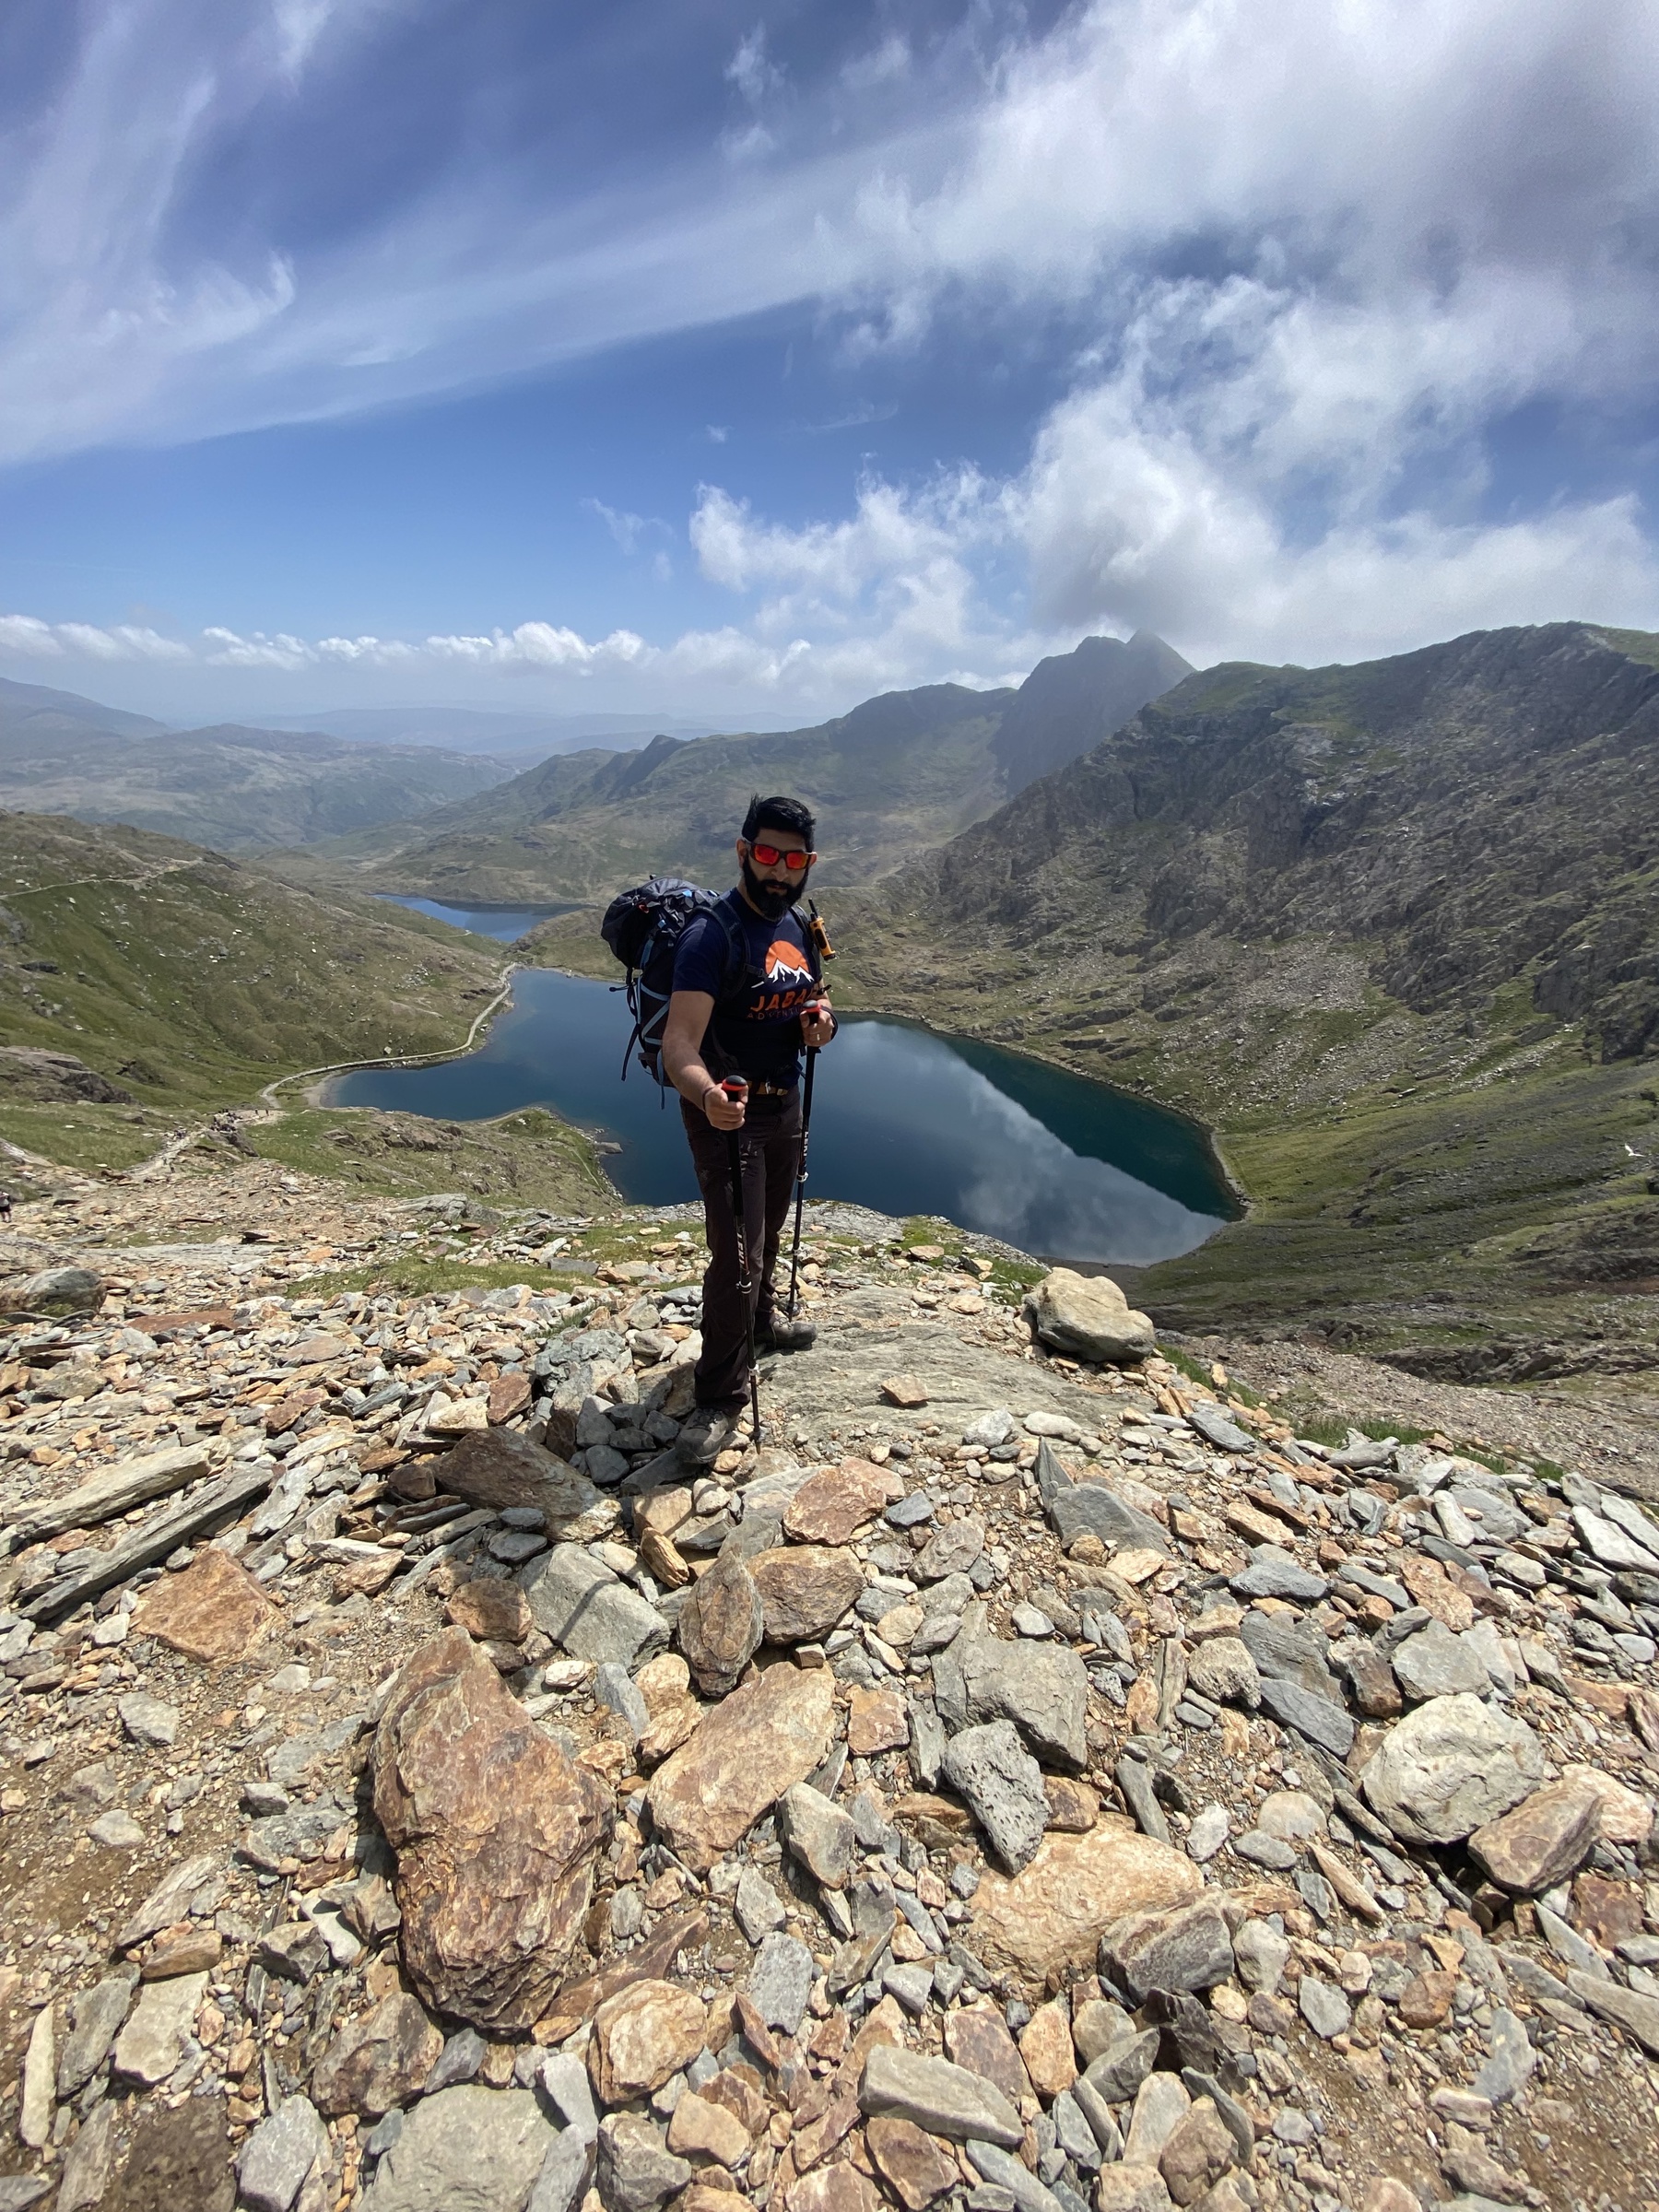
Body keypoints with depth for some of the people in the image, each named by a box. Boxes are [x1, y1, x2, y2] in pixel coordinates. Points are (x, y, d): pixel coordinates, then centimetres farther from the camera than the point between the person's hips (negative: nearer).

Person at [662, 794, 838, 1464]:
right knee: (736, 1252, -8)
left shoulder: (797, 928, 5)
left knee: (769, 1231, 23)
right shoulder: (712, 934, -21)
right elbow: (679, 1041, -32)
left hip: (785, 1104, 7)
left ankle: (761, 1315, 48)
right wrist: (706, 1095, -53)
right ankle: (720, 1397, 7)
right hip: (725, 1110, -7)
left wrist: (820, 1023, -9)